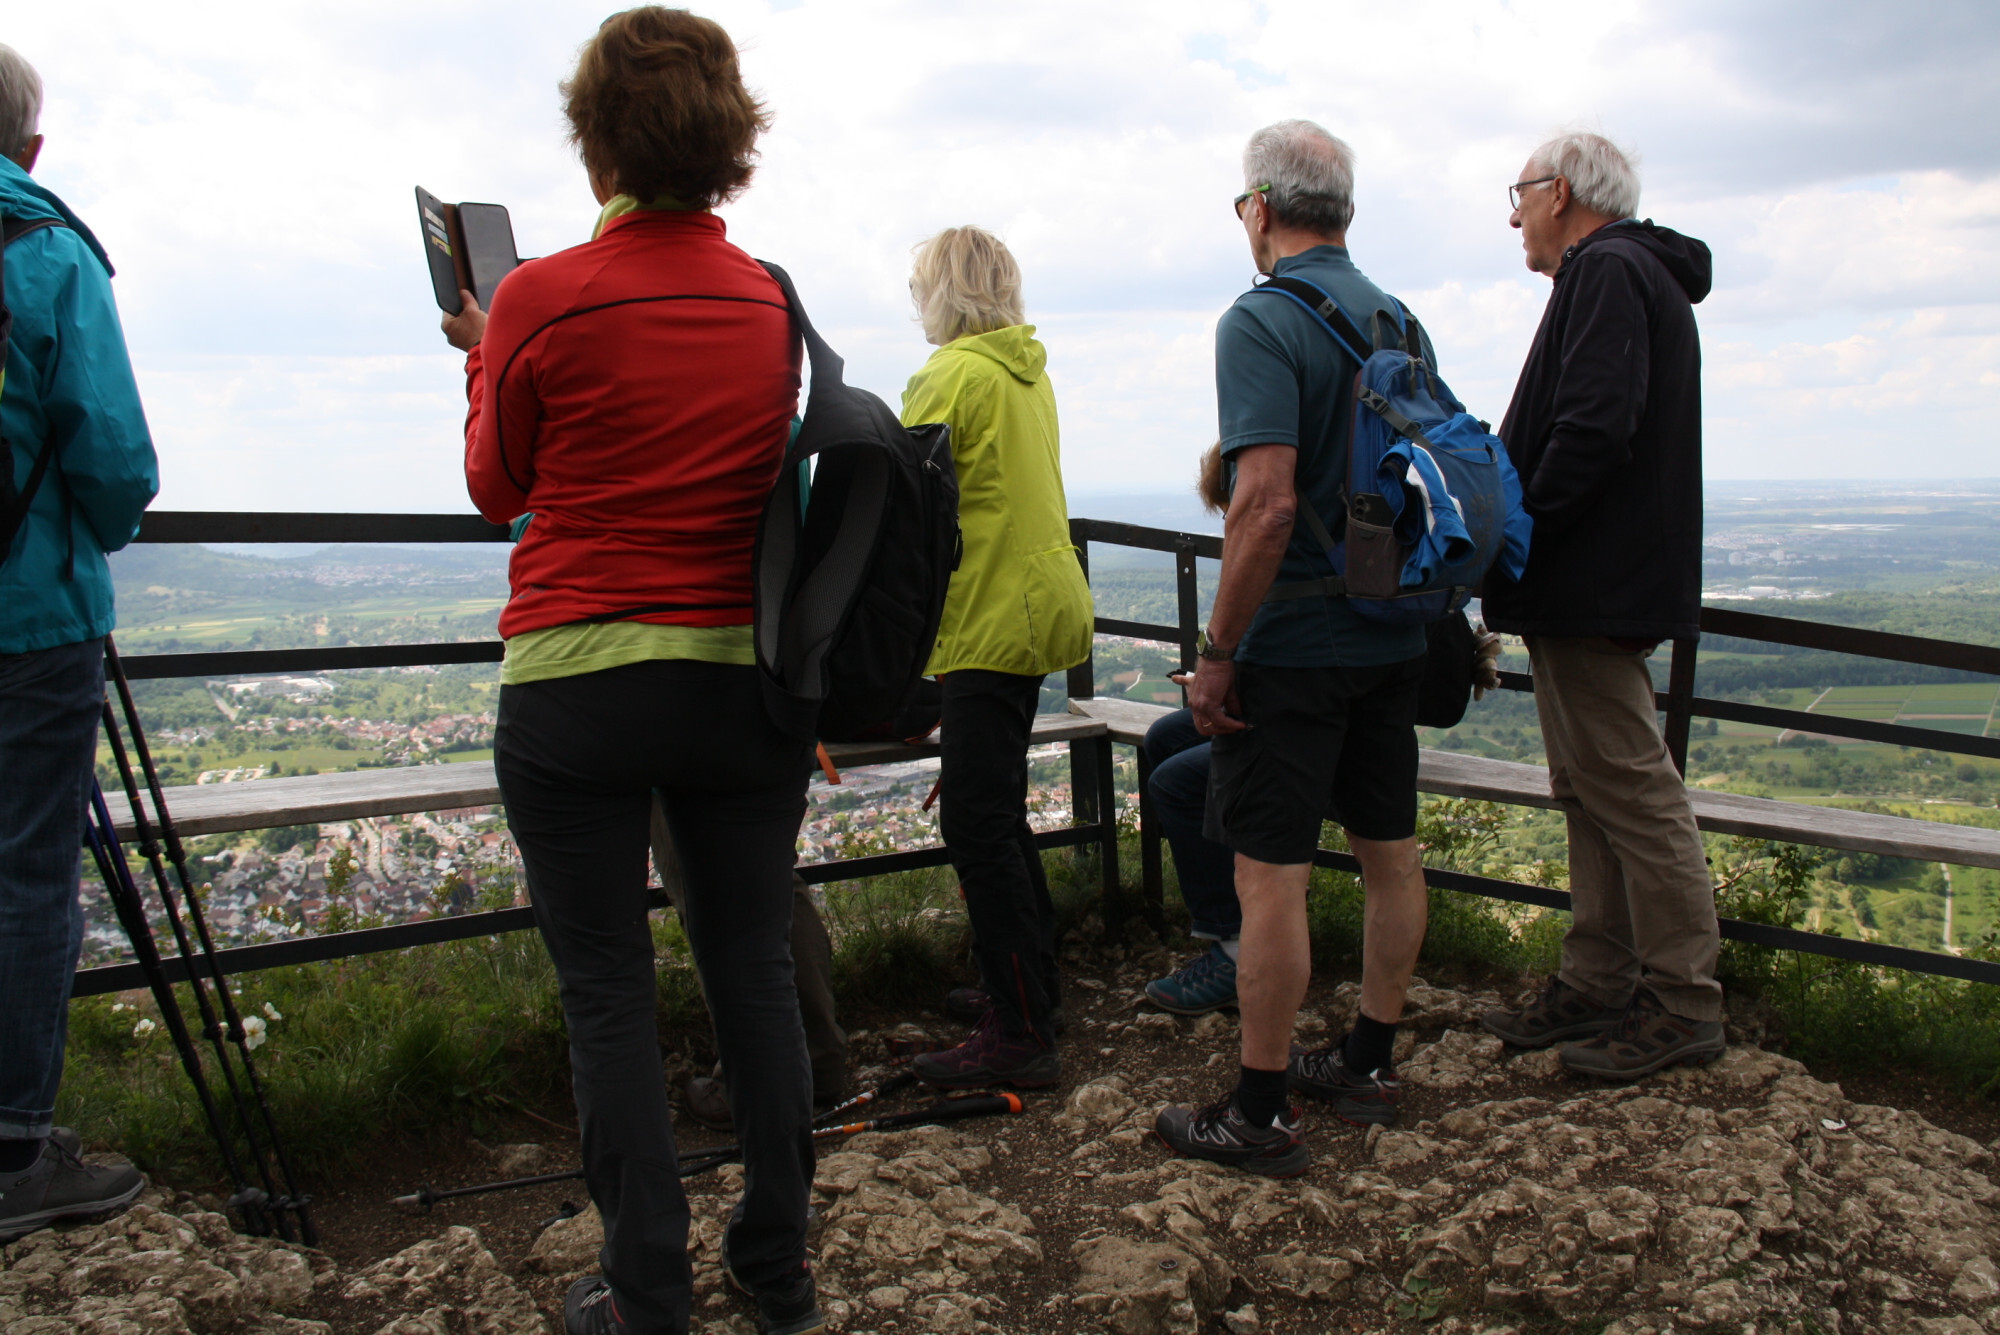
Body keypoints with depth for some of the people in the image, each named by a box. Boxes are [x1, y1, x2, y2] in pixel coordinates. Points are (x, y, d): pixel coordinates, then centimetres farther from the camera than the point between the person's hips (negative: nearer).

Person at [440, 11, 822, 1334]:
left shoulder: (542, 299, -8)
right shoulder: (774, 302, 3)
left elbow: (498, 488, 6)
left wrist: (483, 356, 23)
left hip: (579, 683, -3)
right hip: (746, 677, 4)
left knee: (610, 991, 7)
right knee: (756, 972, 13)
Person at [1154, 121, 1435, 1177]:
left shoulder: (1261, 322, -14)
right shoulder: (1400, 322, 10)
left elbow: (1267, 502, -25)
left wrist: (1217, 647, -18)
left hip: (1293, 649, -8)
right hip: (1393, 639, 8)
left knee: (1270, 877, -1)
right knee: (1390, 852, 15)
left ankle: (1259, 1115, 8)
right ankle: (1368, 1065, 30)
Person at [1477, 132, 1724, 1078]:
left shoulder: (1607, 272, -11)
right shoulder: (1629, 272, 22)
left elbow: (1593, 428, -24)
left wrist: (1518, 531, -16)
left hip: (1596, 586, -11)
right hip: (1592, 588, 11)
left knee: (1629, 787, -5)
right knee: (1589, 791, 13)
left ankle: (1683, 1004, 4)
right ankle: (1597, 985, 20)